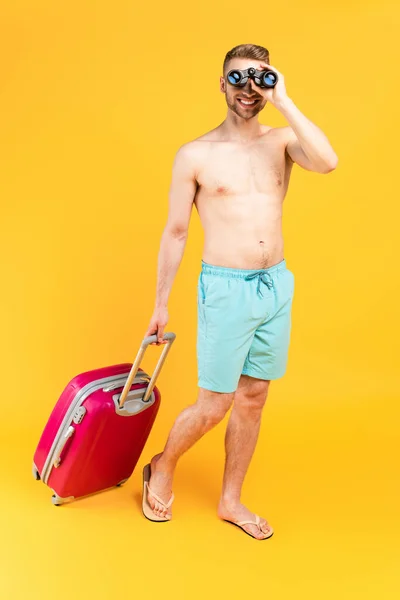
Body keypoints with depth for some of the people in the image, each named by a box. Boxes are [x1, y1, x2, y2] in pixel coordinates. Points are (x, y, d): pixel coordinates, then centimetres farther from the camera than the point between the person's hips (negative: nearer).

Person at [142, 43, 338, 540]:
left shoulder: (282, 140, 4)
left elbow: (327, 163, -18)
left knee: (252, 401, 13)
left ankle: (230, 501, 30)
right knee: (212, 407, 2)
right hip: (226, 289, -4)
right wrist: (161, 303, 4)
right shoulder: (195, 155, -3)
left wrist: (283, 101, -15)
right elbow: (175, 232, 1)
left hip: (278, 286, 4)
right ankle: (162, 469, 31)